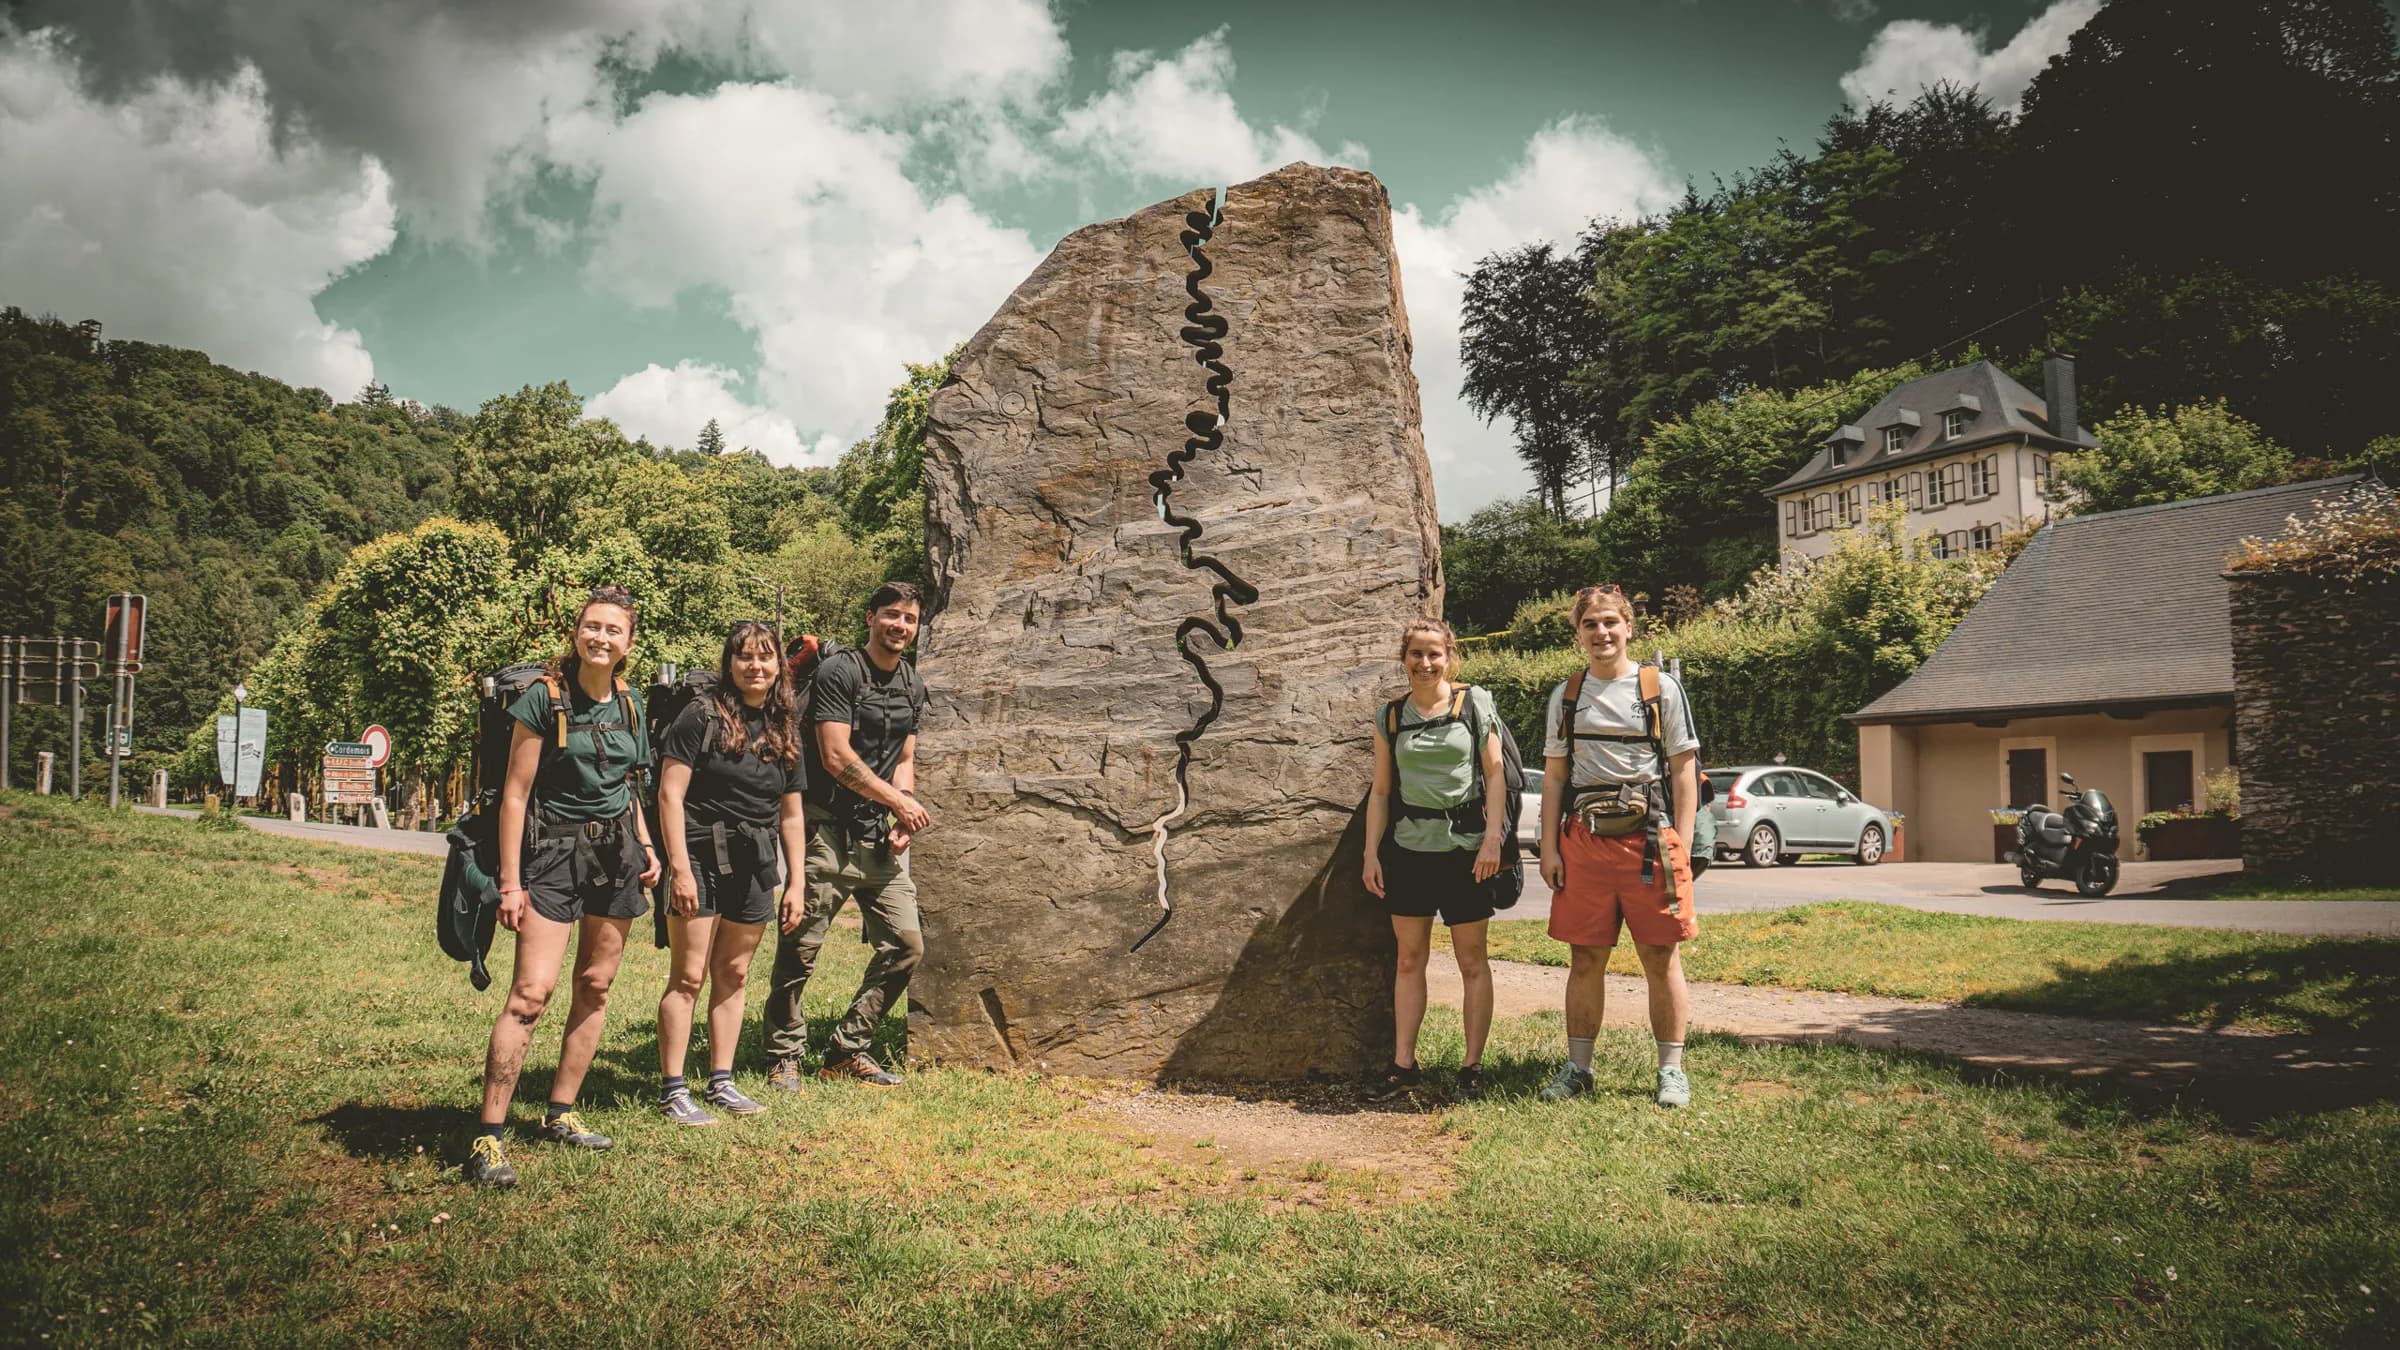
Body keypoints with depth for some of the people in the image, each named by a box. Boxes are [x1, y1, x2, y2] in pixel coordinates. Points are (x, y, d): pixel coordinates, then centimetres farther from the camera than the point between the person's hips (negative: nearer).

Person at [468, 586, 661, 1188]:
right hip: (553, 850, -6)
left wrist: (647, 845, 10)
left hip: (616, 850, 6)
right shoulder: (543, 698, -9)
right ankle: (488, 1138, -10)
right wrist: (510, 882, -12)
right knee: (532, 990, -14)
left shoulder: (630, 705, 8)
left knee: (595, 986, 9)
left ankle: (561, 1113, 22)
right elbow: (515, 794, -9)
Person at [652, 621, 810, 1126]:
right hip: (701, 860, -5)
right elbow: (670, 793, -10)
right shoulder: (703, 715, -6)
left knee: (733, 975, 12)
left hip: (754, 870, 6)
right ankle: (672, 1091, 4)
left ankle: (720, 1083, 21)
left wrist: (797, 883, 10)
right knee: (688, 977, -4)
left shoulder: (785, 732, 11)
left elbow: (792, 815, 15)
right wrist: (679, 868, -15)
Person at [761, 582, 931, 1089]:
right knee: (801, 946, -4)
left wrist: (901, 822, 2)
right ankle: (784, 1056, 12)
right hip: (830, 832, -7)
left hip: (882, 837, 7)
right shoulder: (838, 671, -9)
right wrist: (900, 801, -10)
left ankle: (848, 1051, 16)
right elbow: (837, 758, -15)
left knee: (905, 945, 4)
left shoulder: (912, 685, 14)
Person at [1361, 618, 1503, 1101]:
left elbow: (1495, 774, -2)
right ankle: (1403, 1064, 14)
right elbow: (1381, 790, 10)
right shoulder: (1391, 716, 7)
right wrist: (1371, 851, 3)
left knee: (1472, 961, 4)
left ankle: (1473, 1065, 12)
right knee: (1409, 960, 7)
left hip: (1464, 845, -3)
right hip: (1408, 845, 3)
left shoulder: (1475, 703, 0)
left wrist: (1492, 838, -11)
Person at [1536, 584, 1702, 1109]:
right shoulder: (1565, 696, 11)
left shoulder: (1661, 688, 3)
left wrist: (1680, 846, -5)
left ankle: (1671, 1069, 11)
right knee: (1586, 959, 6)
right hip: (1583, 839, 2)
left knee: (1660, 957, 2)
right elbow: (1554, 776, 13)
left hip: (1647, 836, -2)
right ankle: (1578, 1066, 15)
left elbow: (1684, 770, 2)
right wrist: (1549, 846, 5)